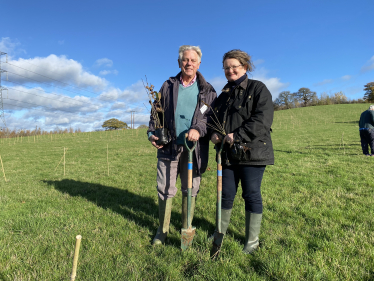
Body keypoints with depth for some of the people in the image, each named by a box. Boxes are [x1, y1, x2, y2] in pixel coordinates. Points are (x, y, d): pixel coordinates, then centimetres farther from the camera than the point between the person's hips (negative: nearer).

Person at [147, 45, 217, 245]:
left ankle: (186, 229, 28)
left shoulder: (207, 90, 7)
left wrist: (198, 129, -17)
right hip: (169, 146, 1)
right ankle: (163, 230, 25)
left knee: (191, 190, 9)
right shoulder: (168, 86, 11)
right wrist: (152, 133, -1)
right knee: (165, 189, 6)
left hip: (195, 148, 0)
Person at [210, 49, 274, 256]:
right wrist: (214, 134, -1)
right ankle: (220, 236, 27)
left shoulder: (258, 88, 0)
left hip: (252, 152, -4)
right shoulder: (224, 94, 17)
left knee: (252, 195, 4)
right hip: (229, 154, 5)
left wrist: (237, 135, -19)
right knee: (226, 194, 10)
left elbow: (263, 120, -13)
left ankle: (252, 243, 21)